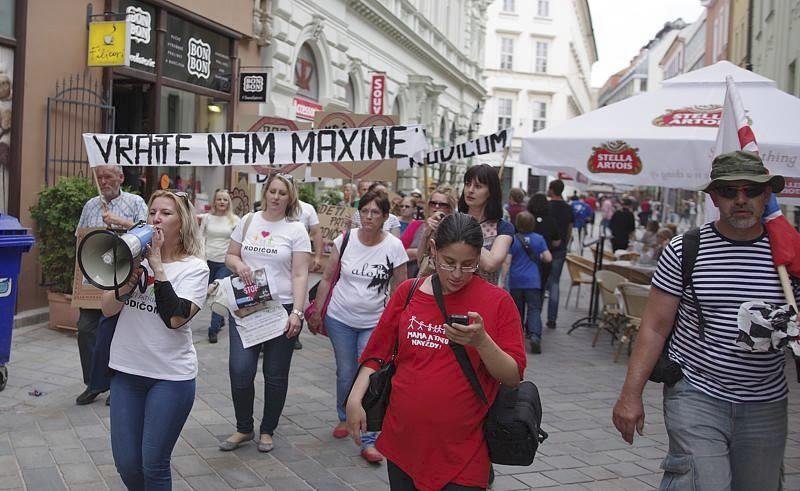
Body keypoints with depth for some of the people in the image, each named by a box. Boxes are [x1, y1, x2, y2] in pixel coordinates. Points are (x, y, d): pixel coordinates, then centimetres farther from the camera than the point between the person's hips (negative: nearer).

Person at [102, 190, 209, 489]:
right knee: (126, 463, 10)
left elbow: (175, 318, -20)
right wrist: (129, 278, -14)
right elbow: (108, 309, 3)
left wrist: (157, 265, -18)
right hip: (126, 370, 4)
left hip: (171, 376, -4)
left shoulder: (194, 268, -7)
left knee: (153, 464, 1)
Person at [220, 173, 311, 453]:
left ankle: (267, 431, 26)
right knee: (240, 370, -6)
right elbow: (230, 255, 16)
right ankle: (243, 428, 17)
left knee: (275, 374, 8)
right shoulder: (248, 222, 6)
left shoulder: (296, 230, -3)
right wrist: (238, 264, -9)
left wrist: (297, 312, -17)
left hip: (282, 308, -2)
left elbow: (300, 275, -8)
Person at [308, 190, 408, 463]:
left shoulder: (394, 247, -9)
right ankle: (344, 418, 39)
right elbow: (327, 278, 4)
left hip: (375, 324, -2)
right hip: (340, 319, 2)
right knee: (345, 373, 13)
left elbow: (399, 290, -2)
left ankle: (368, 441, 5)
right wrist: (317, 312, 4)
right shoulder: (345, 240, -5)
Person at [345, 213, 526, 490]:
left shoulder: (497, 301, -6)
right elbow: (378, 352, 9)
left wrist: (482, 341, -23)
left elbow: (513, 377, -6)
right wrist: (355, 399, -3)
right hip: (402, 440, 3)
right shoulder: (407, 292, 2)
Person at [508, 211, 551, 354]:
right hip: (533, 280, 0)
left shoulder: (512, 240, -5)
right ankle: (534, 335, -24)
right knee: (534, 309, -3)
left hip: (515, 281, 0)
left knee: (517, 309, 15)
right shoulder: (539, 239, 0)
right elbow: (548, 258, -1)